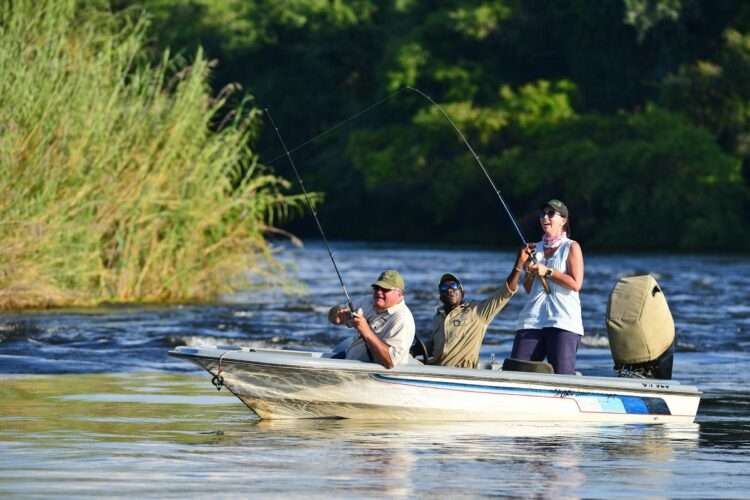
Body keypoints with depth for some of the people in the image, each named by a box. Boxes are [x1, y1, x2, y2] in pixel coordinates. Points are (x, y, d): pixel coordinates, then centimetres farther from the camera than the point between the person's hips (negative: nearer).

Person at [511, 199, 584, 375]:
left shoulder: (572, 248, 5)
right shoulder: (535, 249, 19)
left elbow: (576, 284, -6)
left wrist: (547, 272, -9)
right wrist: (529, 273, 2)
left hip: (563, 320, -5)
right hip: (532, 319, 5)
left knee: (562, 374, -16)